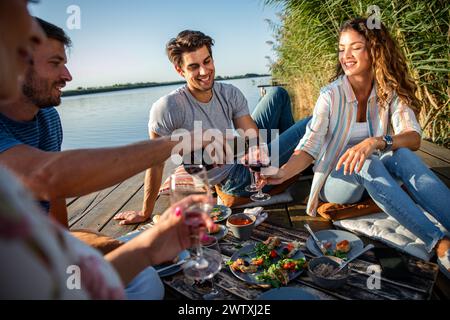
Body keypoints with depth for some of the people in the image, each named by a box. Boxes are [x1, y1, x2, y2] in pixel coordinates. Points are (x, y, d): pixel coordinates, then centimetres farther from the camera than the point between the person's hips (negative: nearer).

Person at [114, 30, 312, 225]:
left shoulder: (230, 94, -8)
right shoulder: (167, 108, -27)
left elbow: (252, 137, -10)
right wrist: (145, 213, -13)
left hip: (246, 159, 6)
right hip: (237, 178, -6)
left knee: (278, 94, 9)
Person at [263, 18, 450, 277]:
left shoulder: (391, 91, -6)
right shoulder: (331, 95, -12)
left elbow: (414, 139, -18)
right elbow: (310, 147, -20)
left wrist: (375, 142, -39)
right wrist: (284, 172, -39)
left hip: (376, 177, 2)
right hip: (337, 182, -2)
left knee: (403, 155, -28)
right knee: (366, 164, -34)